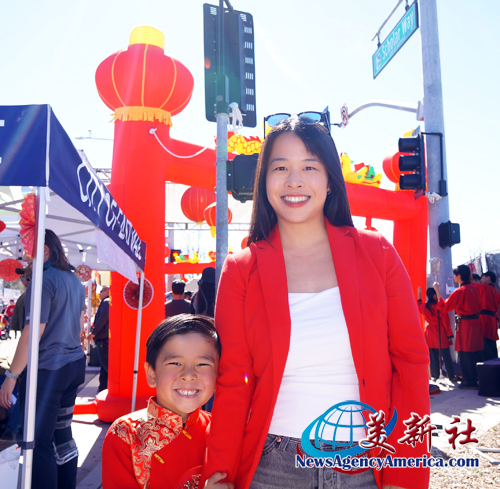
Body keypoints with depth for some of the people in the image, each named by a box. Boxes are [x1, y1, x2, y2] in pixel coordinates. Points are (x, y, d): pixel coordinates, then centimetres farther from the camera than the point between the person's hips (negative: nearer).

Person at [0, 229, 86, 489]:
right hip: (74, 365, 9)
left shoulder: (44, 279, -14)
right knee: (62, 434, 16)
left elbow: (33, 332, -19)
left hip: (47, 370, -9)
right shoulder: (75, 280, 12)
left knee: (38, 443, -2)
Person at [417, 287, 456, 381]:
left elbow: (419, 305, 24)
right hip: (441, 334, -3)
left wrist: (419, 294, 34)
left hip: (430, 334, 4)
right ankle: (451, 376, 11)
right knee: (446, 356, 4)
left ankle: (435, 376, 14)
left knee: (433, 356, 10)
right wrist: (449, 334, -3)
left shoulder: (424, 306, -2)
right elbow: (445, 321, -9)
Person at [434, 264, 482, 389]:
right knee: (475, 354, 14)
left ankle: (470, 382, 4)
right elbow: (479, 306, 19)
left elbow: (444, 307, -12)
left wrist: (437, 291, -9)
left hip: (465, 325, -8)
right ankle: (477, 379, 21)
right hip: (476, 322, 8)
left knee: (465, 354, 0)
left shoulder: (459, 291, -16)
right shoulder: (474, 288, 8)